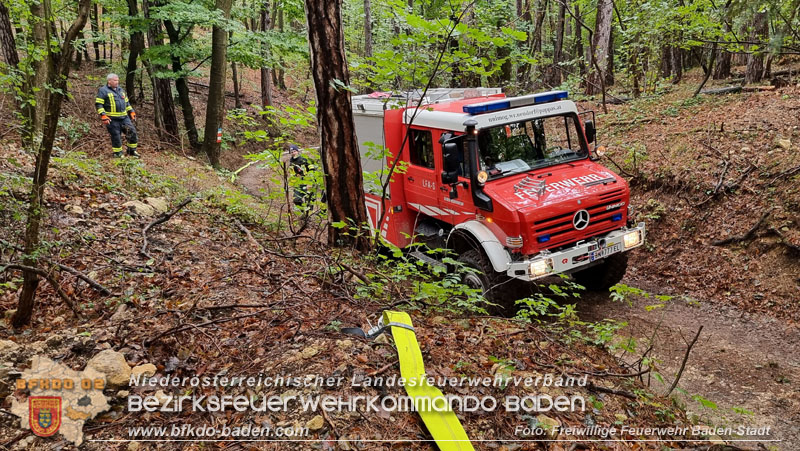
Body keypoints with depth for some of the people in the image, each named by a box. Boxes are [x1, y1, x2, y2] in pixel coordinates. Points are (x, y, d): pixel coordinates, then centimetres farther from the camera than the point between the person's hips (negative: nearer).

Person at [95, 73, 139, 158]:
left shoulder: (121, 90, 19)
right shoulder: (103, 91, -2)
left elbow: (127, 102, 28)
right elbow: (98, 104, -7)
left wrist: (131, 111, 18)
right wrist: (103, 116, -16)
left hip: (124, 117, 6)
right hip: (112, 119, -6)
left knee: (132, 132, -2)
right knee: (116, 136, -2)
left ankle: (132, 151, 12)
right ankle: (118, 153, 12)